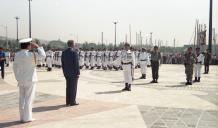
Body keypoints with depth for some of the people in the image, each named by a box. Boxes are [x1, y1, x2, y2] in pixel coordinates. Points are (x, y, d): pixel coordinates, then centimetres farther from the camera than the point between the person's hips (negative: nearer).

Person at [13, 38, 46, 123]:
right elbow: (43, 56, -8)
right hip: (30, 79, -6)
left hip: (21, 80, 6)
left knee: (22, 98, 11)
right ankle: (27, 117, 4)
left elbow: (15, 68, 6)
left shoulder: (17, 55, 1)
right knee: (29, 99, 1)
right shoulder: (31, 55, -17)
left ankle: (22, 117, 17)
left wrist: (18, 78, 14)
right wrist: (37, 47, -3)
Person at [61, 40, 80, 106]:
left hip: (67, 73, 7)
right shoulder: (74, 52, -14)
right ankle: (72, 102, 4)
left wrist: (64, 72, 17)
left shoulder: (64, 52, 6)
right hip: (73, 72, -7)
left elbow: (62, 63, 10)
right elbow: (76, 64, -17)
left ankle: (68, 102, 16)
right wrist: (78, 73, -12)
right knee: (73, 87, 1)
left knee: (68, 87, 12)